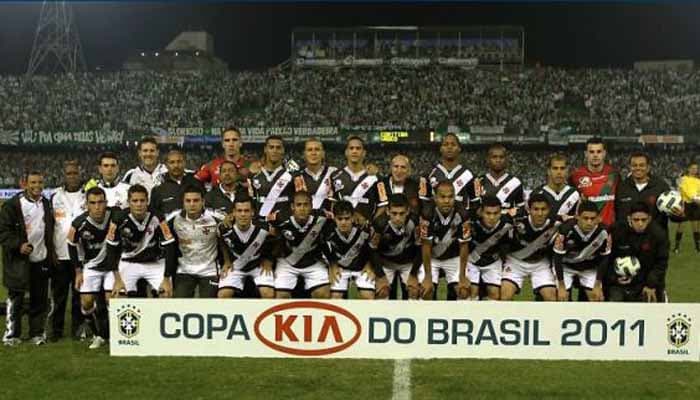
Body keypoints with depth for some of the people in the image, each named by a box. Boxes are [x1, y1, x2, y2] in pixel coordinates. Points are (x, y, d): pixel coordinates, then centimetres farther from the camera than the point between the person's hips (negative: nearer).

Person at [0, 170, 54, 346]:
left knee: (40, 298, 7)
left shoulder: (46, 204, 11)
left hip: (41, 259, 5)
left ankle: (37, 333, 17)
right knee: (15, 298, 1)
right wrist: (18, 245, -21)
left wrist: (51, 254, 15)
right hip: (18, 260, -5)